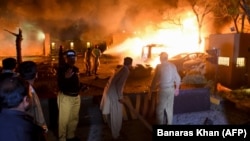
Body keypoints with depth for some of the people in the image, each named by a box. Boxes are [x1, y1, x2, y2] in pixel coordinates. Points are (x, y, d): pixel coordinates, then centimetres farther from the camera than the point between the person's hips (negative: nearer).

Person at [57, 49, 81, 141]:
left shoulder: (76, 69, 8)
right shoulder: (62, 69, -14)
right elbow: (60, 85, -21)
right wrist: (66, 77, -36)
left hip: (76, 96, 7)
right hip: (65, 97, -7)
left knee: (74, 118, 19)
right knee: (64, 120, -1)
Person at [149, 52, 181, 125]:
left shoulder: (159, 66, -12)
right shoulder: (173, 66, 0)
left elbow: (155, 79, -7)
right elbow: (177, 78, 6)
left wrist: (151, 89, 6)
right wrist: (177, 89, 20)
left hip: (163, 90, -5)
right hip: (171, 89, 5)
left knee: (160, 109, 10)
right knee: (169, 108, 18)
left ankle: (160, 123, 19)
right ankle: (169, 123, 29)